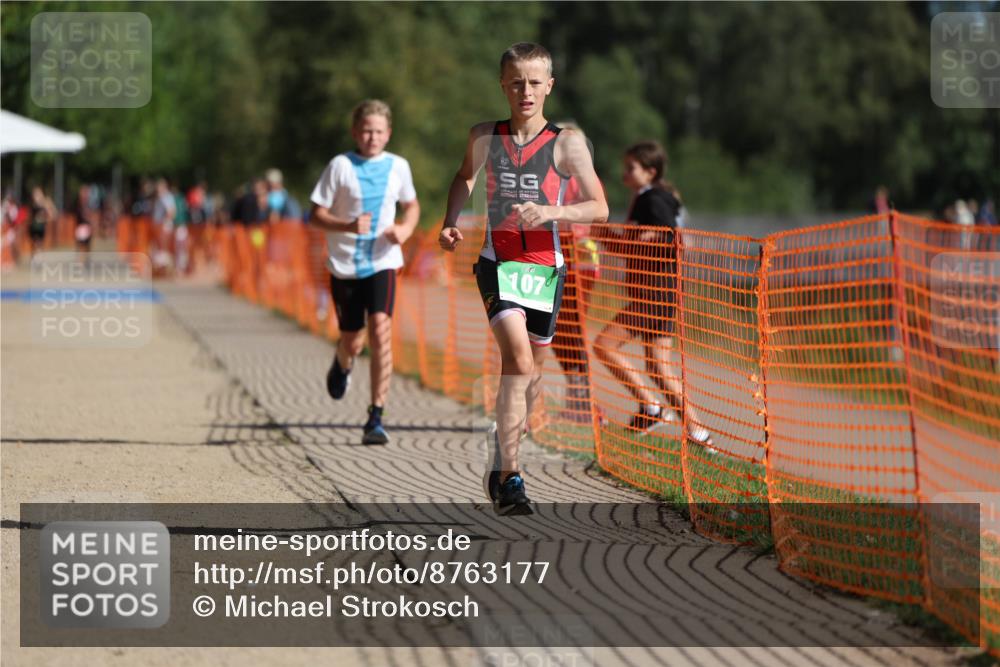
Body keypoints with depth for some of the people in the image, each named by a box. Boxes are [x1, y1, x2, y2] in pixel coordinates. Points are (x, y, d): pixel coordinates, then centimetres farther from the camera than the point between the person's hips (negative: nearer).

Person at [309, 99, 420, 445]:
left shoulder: (398, 167, 3)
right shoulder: (340, 166, -6)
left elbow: (412, 205, 19)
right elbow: (316, 214, -5)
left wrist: (405, 229, -2)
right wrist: (348, 226, -23)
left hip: (382, 263, 1)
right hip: (345, 265, -1)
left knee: (380, 329, -18)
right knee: (352, 341, 9)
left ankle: (376, 417, -16)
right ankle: (342, 365, 50)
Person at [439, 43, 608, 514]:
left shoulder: (566, 143, -6)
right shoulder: (483, 137, 1)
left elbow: (599, 208, -7)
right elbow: (466, 176, 22)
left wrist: (549, 212, -22)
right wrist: (450, 223, 7)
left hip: (545, 267, 1)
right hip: (498, 263, -1)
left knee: (531, 368, 15)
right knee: (518, 357, -21)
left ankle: (505, 439, 45)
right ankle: (508, 476, -22)